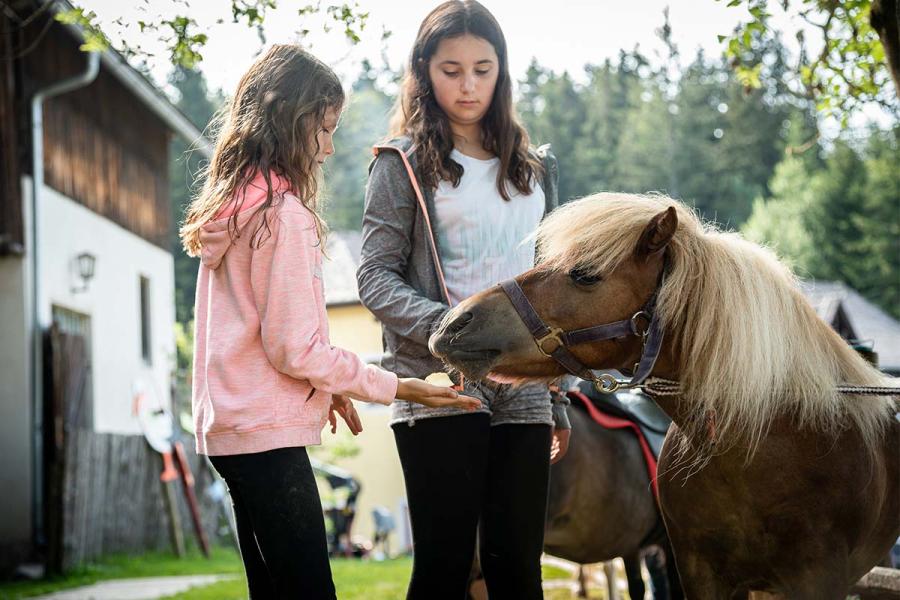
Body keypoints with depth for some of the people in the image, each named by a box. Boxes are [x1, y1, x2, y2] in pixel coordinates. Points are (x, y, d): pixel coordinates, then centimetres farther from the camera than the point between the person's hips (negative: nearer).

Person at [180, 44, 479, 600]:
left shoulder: (230, 207, 12)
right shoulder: (285, 213, -15)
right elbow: (294, 346, -17)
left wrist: (325, 388, 19)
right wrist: (393, 387, -9)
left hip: (228, 425, 10)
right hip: (267, 430, -10)